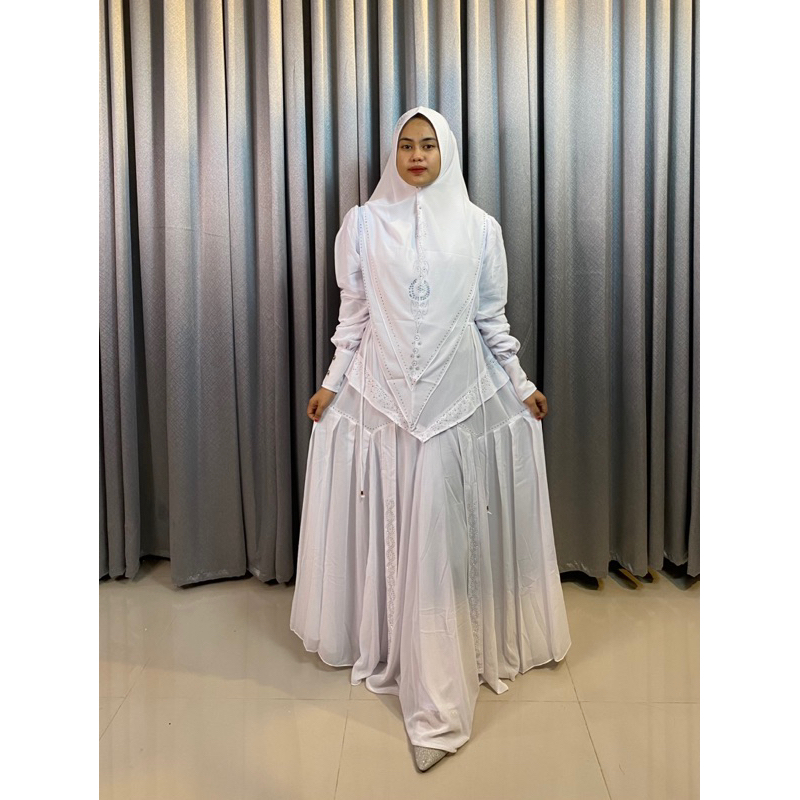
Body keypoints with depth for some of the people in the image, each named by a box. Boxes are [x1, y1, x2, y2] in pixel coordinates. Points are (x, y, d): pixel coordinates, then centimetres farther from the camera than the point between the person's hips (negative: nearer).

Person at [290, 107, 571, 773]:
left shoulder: (479, 226, 3)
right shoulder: (364, 223, 4)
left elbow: (492, 317, 9)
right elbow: (353, 312, 9)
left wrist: (521, 384, 11)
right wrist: (332, 383, 9)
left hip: (458, 396, -1)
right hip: (381, 395, 1)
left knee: (445, 533, -1)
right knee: (386, 525, 8)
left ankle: (436, 697, 9)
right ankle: (384, 642, 29)